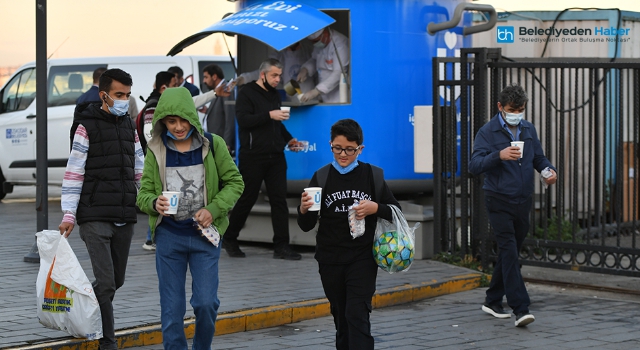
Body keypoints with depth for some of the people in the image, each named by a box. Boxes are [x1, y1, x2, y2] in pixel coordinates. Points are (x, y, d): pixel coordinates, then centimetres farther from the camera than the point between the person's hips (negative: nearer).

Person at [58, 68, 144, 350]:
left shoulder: (130, 128, 15)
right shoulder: (87, 126, -4)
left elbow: (140, 173, 19)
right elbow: (74, 173, -7)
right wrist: (69, 215, -12)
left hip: (125, 219, 6)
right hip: (95, 218, -6)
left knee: (117, 280, 12)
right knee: (106, 282, -10)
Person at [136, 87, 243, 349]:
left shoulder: (213, 145, -1)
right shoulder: (156, 151, 2)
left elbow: (234, 182, 4)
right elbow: (144, 193, 2)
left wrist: (213, 210, -12)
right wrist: (154, 203, -22)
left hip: (204, 235, -1)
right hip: (168, 235, 1)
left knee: (206, 303, -7)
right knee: (171, 308, 2)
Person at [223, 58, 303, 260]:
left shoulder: (275, 95, 18)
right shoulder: (247, 93, -4)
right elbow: (243, 120, -17)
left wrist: (288, 139, 12)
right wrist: (269, 115, -23)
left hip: (276, 156, 6)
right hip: (253, 157, -6)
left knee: (279, 199, -1)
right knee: (246, 199, 1)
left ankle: (281, 246, -1)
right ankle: (229, 239, 18)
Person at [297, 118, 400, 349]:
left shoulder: (372, 176, -2)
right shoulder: (322, 178, -1)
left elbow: (395, 211, 5)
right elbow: (306, 226, 0)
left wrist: (375, 208, -15)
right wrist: (304, 209, -22)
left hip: (362, 258, -2)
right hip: (330, 259, 2)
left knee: (357, 315, -11)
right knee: (341, 315, 13)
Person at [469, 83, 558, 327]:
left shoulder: (528, 130, 9)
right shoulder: (488, 132, -8)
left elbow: (538, 158, 18)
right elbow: (474, 165, -18)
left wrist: (549, 170, -4)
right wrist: (499, 155, -34)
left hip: (523, 201, 6)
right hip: (499, 202, -6)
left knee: (509, 253, 13)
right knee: (510, 254, -14)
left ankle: (492, 301, 27)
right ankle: (520, 309, -19)